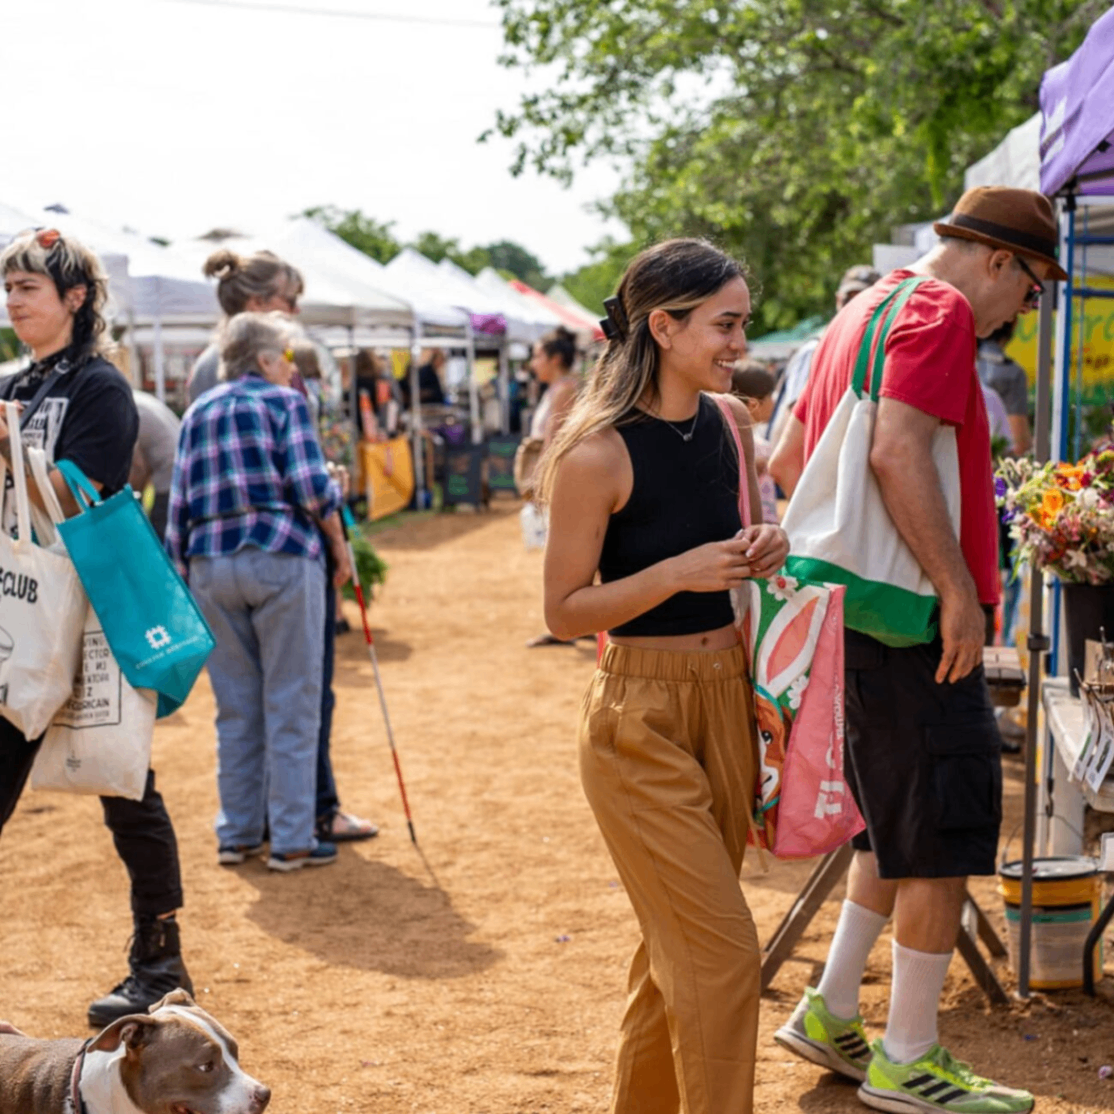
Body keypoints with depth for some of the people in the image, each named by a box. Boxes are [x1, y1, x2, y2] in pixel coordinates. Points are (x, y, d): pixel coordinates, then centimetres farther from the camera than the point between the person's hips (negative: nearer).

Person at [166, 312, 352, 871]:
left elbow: (180, 502, 11)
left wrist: (183, 571, 15)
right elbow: (310, 484, -10)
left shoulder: (198, 412, 15)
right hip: (282, 557, -5)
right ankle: (291, 840, 3)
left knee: (235, 706, 14)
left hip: (211, 564, 5)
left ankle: (237, 834, 19)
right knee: (291, 705, 1)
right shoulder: (284, 401, 1)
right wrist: (339, 543, 3)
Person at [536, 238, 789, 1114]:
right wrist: (680, 572, -24)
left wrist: (763, 552, -3)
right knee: (723, 953, -6)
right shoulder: (598, 453, -17)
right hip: (641, 718, -7)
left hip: (727, 699, 7)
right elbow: (565, 610, -12)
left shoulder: (730, 421, 4)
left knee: (681, 943, 17)